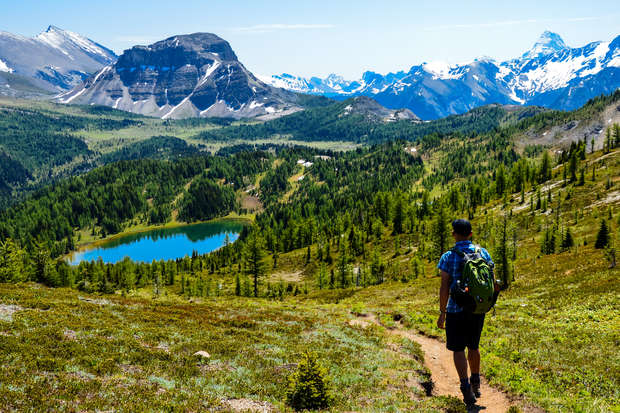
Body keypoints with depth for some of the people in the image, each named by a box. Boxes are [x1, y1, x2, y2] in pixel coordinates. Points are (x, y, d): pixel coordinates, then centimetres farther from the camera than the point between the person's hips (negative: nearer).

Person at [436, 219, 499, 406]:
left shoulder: (448, 257, -11)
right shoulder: (483, 253, 0)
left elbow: (444, 287, -13)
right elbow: (492, 282, 4)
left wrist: (442, 313, -5)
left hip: (457, 310, -4)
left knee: (458, 350, 5)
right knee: (473, 347, 20)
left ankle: (466, 388, -3)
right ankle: (475, 384, 32)